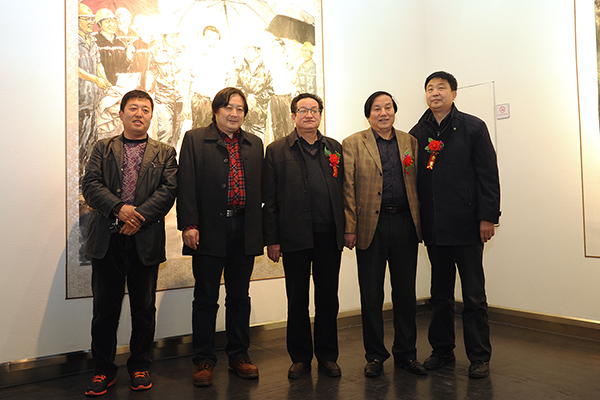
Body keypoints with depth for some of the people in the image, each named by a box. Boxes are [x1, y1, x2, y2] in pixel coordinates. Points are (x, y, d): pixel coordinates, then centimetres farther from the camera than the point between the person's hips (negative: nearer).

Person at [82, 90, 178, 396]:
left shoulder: (164, 153, 10)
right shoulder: (103, 149, 13)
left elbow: (168, 190, -3)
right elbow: (91, 185, 0)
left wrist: (139, 216, -15)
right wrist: (118, 208, -17)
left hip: (146, 240, 0)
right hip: (107, 241, 1)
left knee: (144, 308, 9)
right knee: (105, 308, 7)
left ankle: (139, 367, 25)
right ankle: (103, 371, 22)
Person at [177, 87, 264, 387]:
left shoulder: (255, 144, 13)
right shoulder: (194, 139, 3)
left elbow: (260, 188, 11)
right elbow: (187, 185, -5)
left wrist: (261, 231, 6)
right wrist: (189, 225, -14)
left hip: (244, 231, 3)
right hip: (209, 231, -3)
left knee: (239, 297, 13)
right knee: (206, 298, 6)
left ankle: (239, 356, 26)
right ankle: (204, 361, 19)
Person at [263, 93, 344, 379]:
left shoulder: (335, 148, 12)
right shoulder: (277, 150, 3)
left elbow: (343, 191, 11)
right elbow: (269, 199, 0)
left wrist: (347, 229, 4)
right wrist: (272, 240, -5)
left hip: (329, 236, 2)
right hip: (295, 237, -2)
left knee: (328, 298, 10)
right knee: (297, 299, 8)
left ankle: (327, 355, 25)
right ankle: (300, 357, 23)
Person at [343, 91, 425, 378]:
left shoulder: (410, 142, 12)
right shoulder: (353, 144, 3)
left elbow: (418, 185, 10)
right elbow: (348, 189, -2)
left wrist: (420, 223, 3)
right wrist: (350, 228, -8)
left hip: (405, 224, 3)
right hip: (371, 226, -2)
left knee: (405, 292, 10)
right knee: (371, 295, 6)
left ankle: (405, 353, 25)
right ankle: (375, 355, 21)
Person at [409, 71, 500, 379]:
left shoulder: (473, 127, 2)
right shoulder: (417, 134, 10)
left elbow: (488, 175, -3)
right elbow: (412, 178, 8)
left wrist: (487, 217, -9)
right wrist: (417, 220, 4)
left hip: (466, 225, -3)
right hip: (433, 227, 3)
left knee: (474, 295, 4)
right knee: (440, 293, 13)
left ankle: (479, 357, 16)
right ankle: (442, 349, 26)